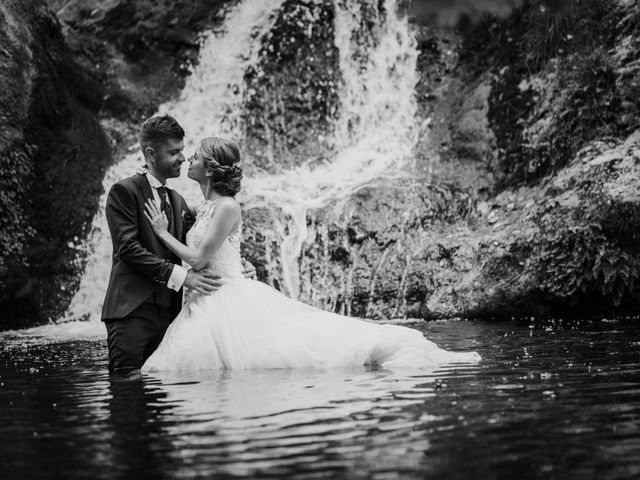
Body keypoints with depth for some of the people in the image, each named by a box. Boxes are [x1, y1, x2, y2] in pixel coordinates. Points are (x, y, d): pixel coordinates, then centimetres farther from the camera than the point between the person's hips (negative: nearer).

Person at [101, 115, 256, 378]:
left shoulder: (177, 200, 21)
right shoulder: (124, 191, -1)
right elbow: (128, 248, -12)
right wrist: (180, 275, -17)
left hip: (168, 311, 6)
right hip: (132, 308, -6)